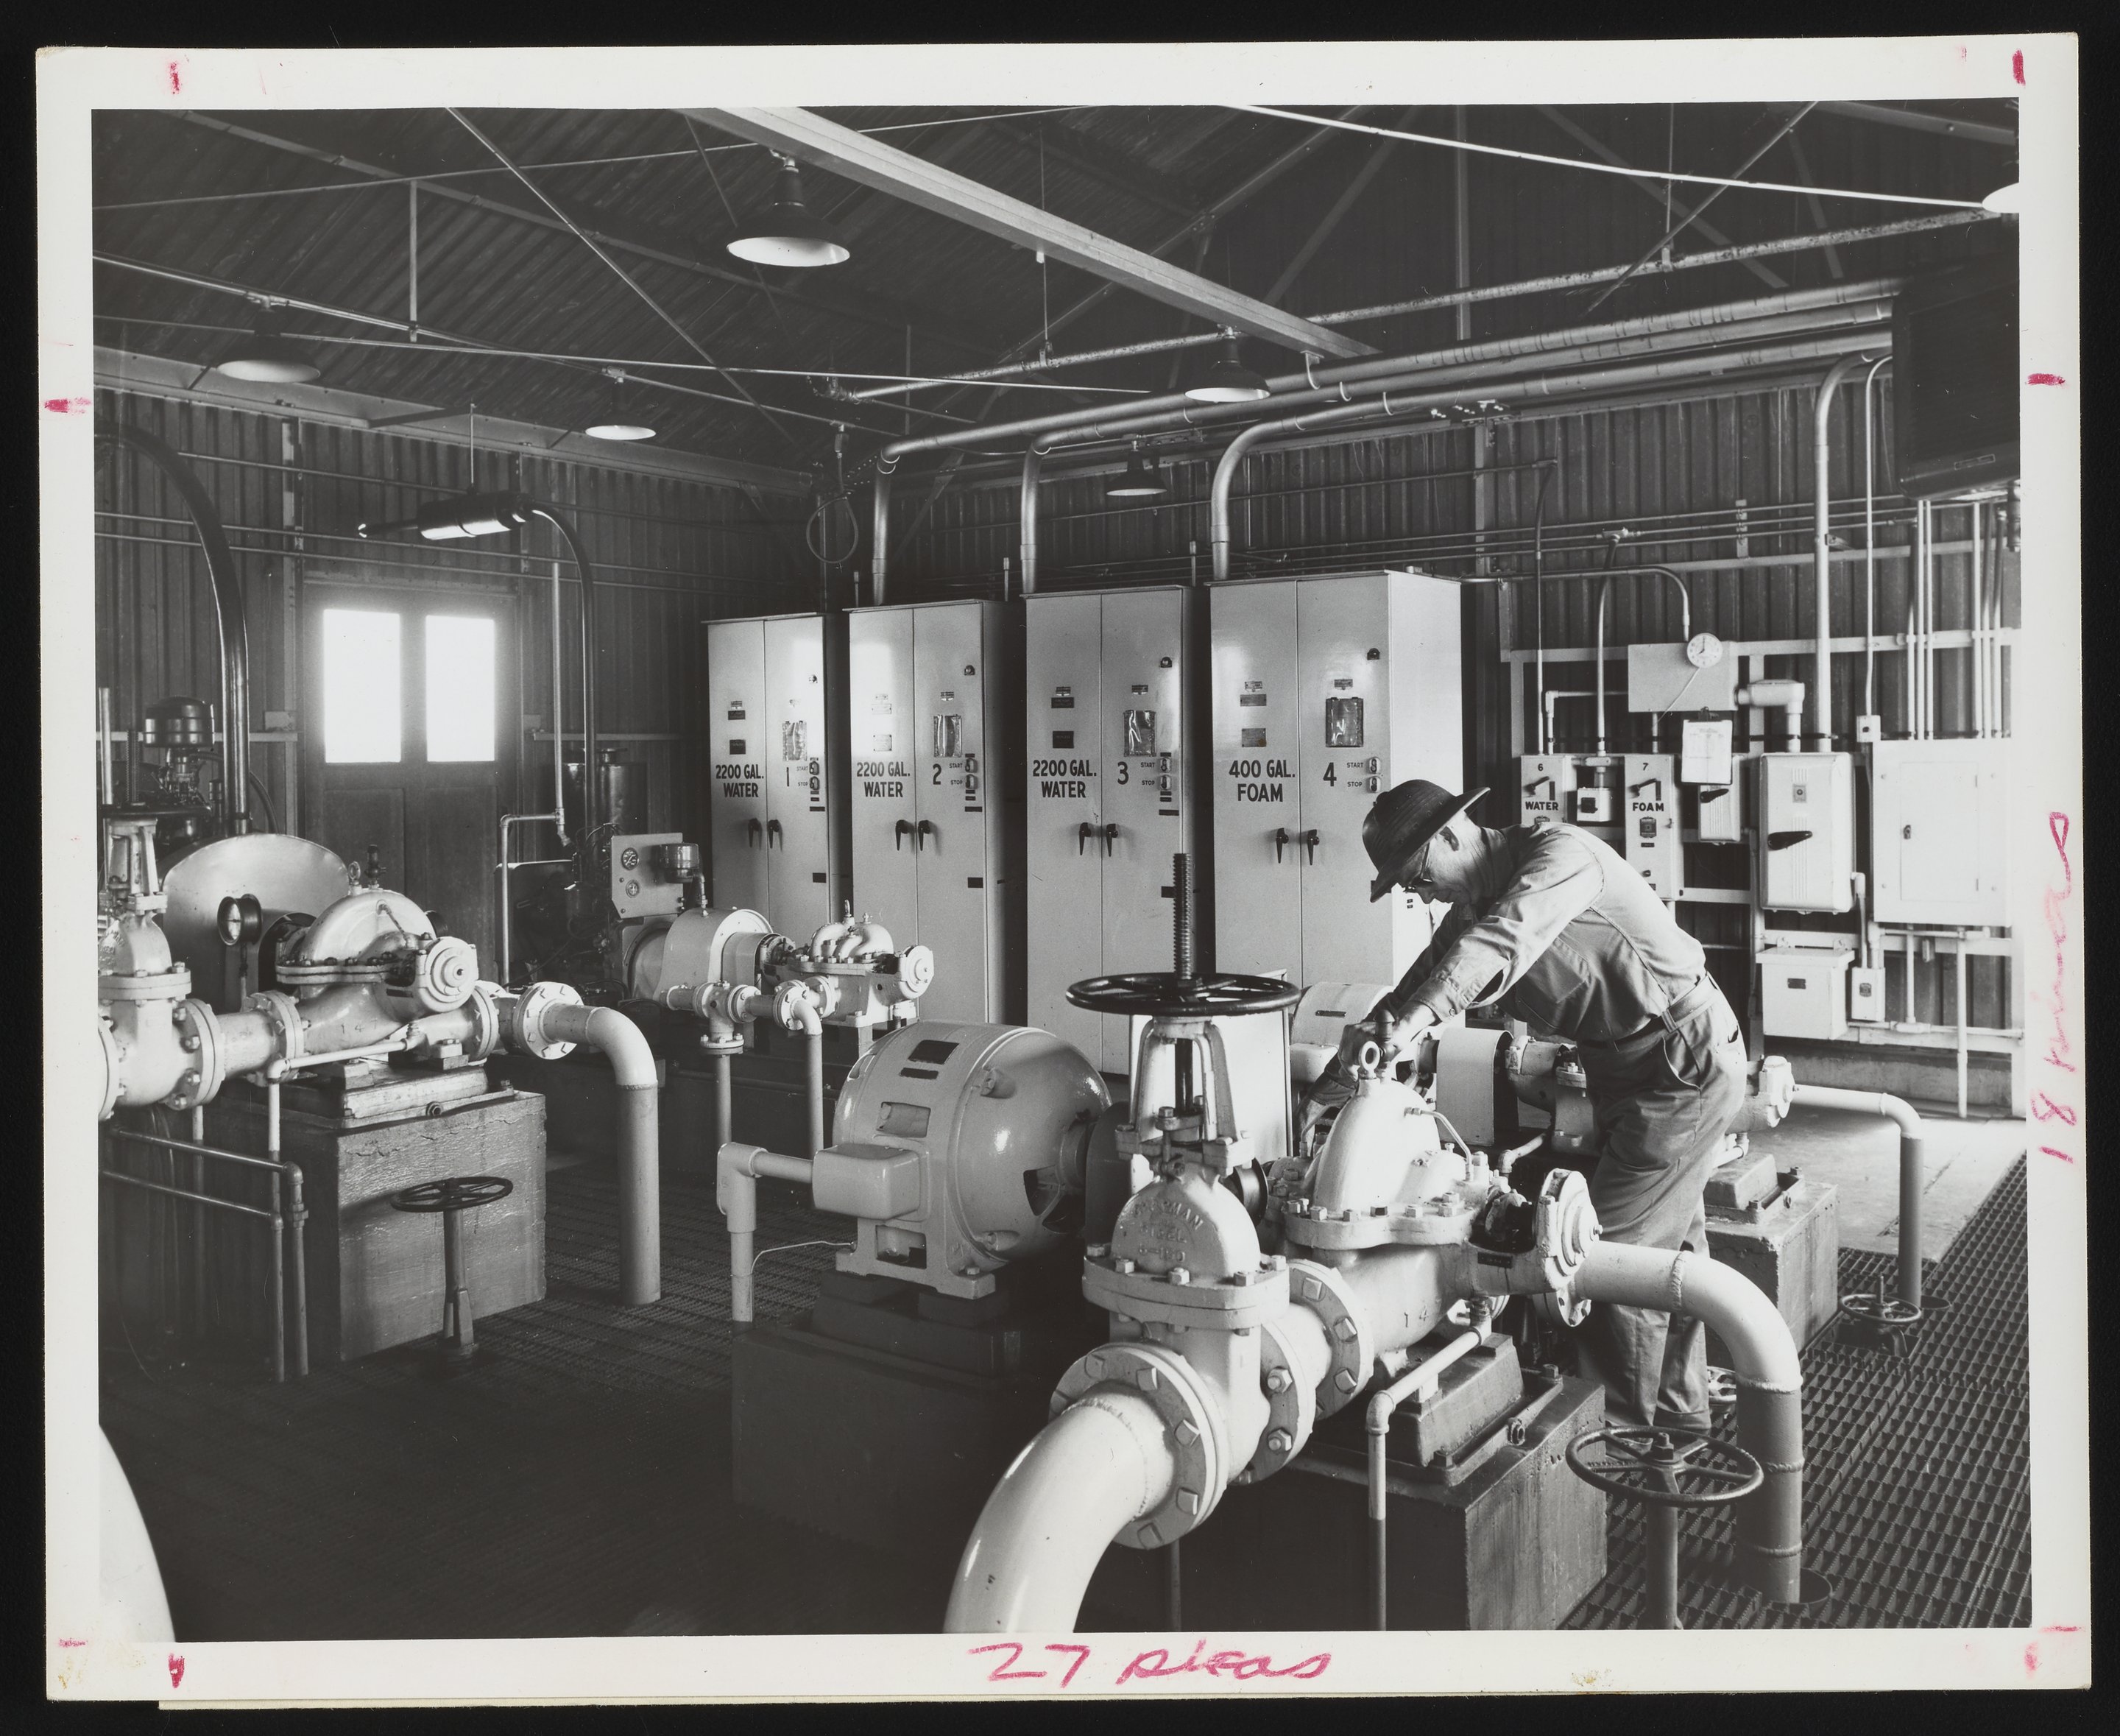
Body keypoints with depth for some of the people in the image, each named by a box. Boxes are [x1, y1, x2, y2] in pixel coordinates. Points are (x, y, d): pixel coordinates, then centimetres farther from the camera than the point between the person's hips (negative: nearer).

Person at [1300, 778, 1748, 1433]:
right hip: (1627, 1067, 9)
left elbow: (1501, 940, -42)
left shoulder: (1560, 854, -23)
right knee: (1671, 1243, 19)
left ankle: (1628, 1429, 6)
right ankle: (1679, 1415, 34)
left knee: (1613, 1247, -8)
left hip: (1687, 1064, -9)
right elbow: (1413, 992, 3)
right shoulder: (1472, 905, 3)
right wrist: (1327, 1091, -3)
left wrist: (1413, 1019, -54)